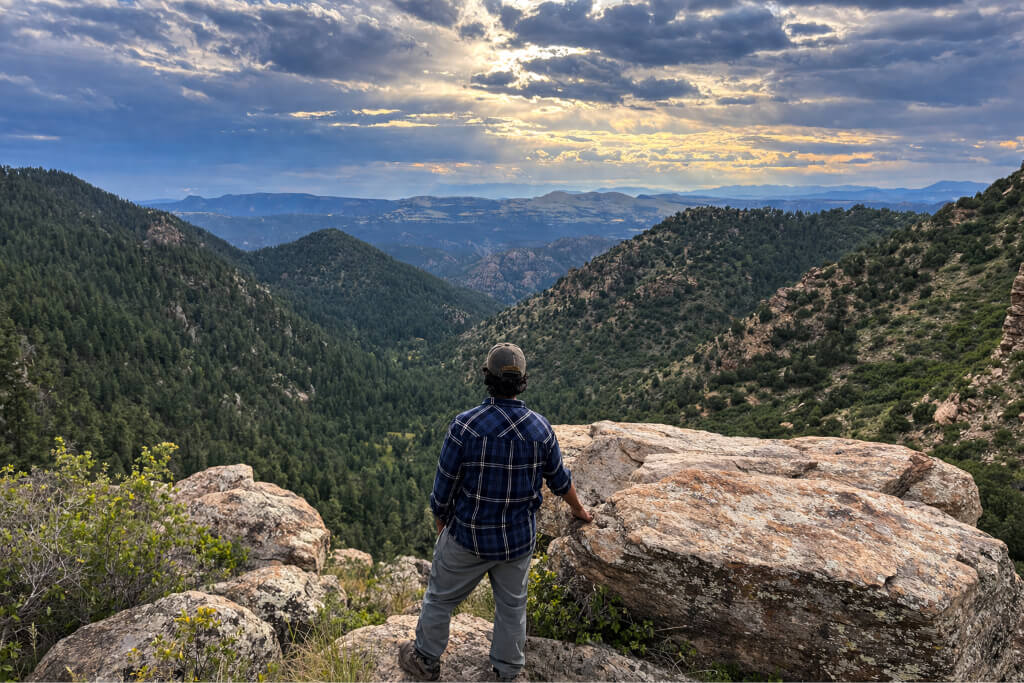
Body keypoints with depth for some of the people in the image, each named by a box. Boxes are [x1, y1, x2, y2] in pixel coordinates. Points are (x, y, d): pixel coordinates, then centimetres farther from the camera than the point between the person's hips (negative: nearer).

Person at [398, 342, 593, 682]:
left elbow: (444, 486, -14)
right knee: (512, 605, 22)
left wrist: (441, 523, 7)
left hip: (467, 537, -2)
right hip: (518, 538, 3)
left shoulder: (465, 425, -23)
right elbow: (559, 479, 4)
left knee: (440, 597, 21)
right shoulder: (540, 428, -12)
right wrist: (578, 509, 24)